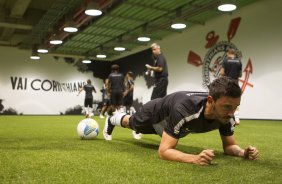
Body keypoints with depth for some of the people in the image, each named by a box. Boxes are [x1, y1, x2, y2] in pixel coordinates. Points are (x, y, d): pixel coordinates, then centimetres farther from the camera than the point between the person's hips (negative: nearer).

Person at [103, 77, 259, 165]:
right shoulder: (184, 110, -53)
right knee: (133, 124, 28)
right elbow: (163, 151, -52)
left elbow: (229, 146, -20)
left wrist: (243, 152, -43)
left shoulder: (226, 116, -35)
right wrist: (195, 158, -68)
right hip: (158, 112, -5)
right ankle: (112, 120, 62)